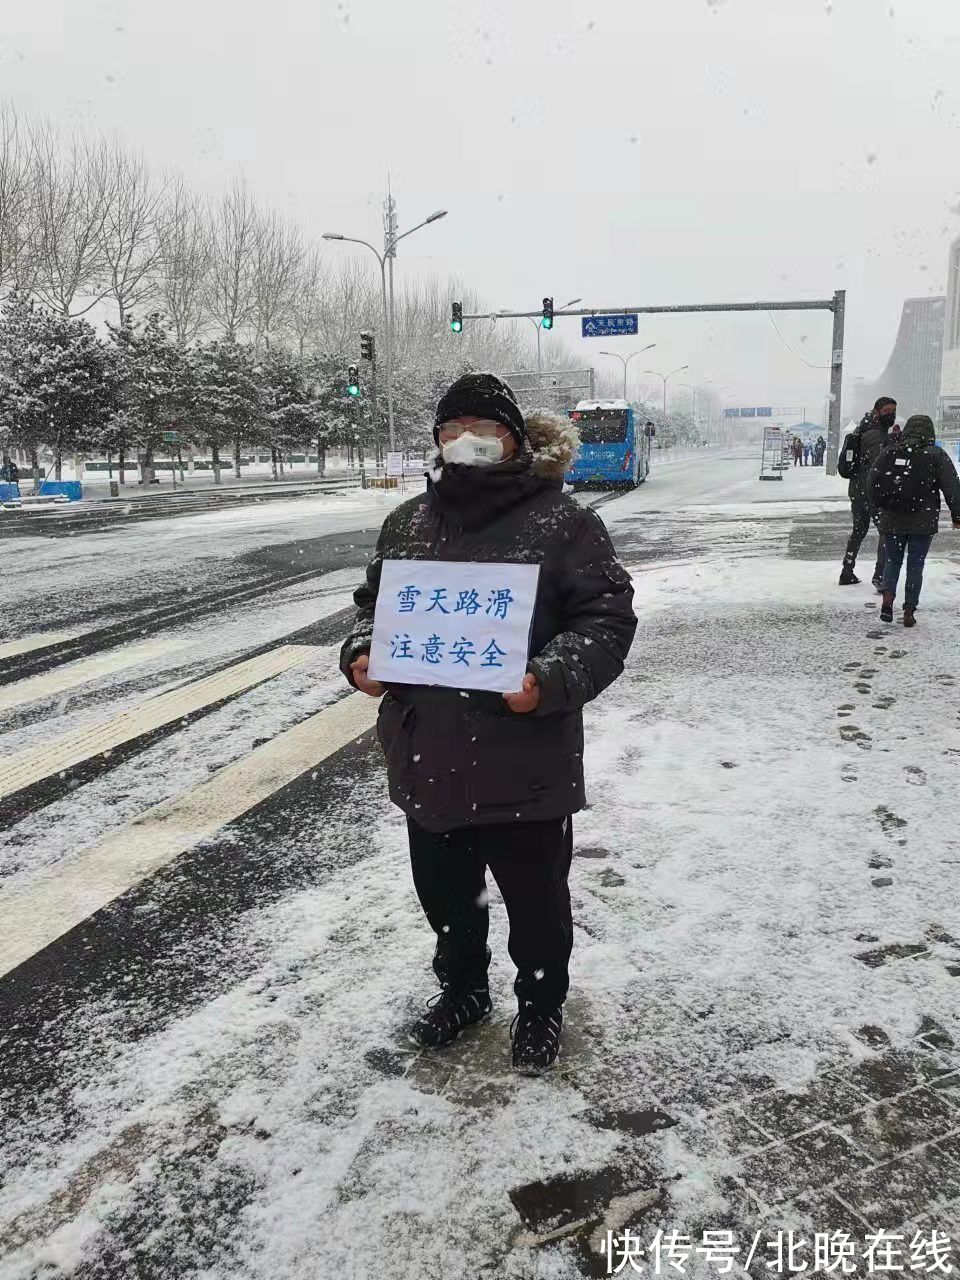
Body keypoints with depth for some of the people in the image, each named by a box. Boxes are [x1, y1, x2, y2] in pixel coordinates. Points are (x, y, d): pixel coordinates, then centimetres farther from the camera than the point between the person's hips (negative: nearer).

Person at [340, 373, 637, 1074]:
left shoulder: (562, 520, -9)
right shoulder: (408, 522, 7)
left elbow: (607, 620, -11)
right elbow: (374, 603, 17)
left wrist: (549, 681, -27)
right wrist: (362, 654, -4)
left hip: (524, 762, -4)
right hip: (427, 756, 5)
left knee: (535, 896, 15)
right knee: (444, 890, 23)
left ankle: (541, 1006, 41)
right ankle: (463, 989, 49)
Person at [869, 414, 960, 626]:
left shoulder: (890, 452, 2)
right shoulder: (937, 456, -3)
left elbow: (873, 479, 4)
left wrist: (881, 507, 15)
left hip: (891, 521, 2)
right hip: (923, 523, -2)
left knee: (893, 560, 16)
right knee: (916, 564, 7)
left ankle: (888, 596, -8)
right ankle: (909, 612, 7)